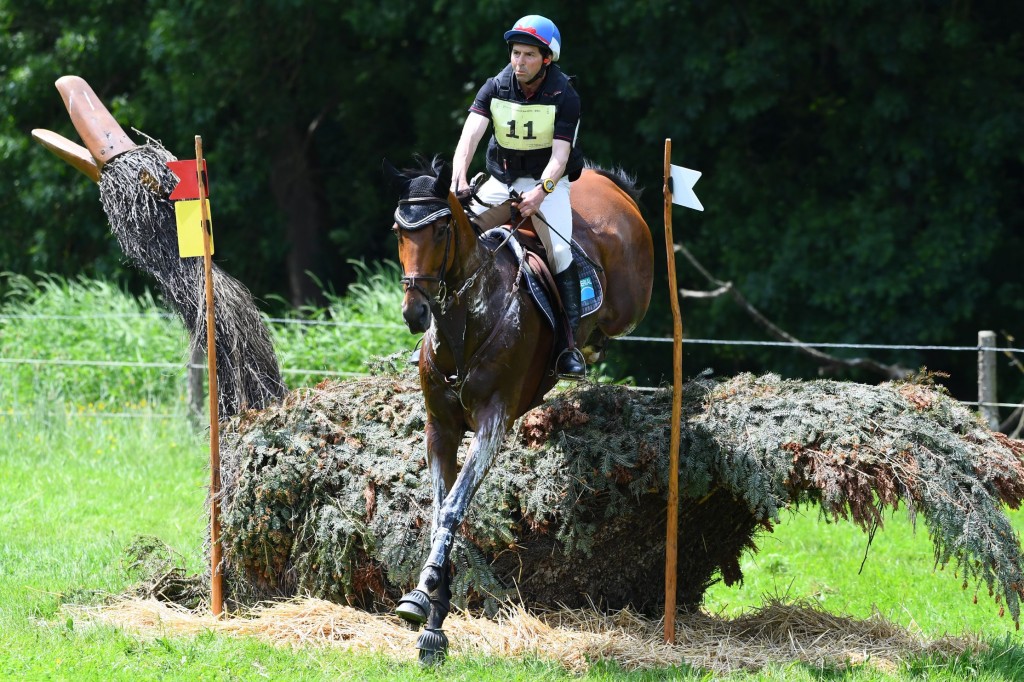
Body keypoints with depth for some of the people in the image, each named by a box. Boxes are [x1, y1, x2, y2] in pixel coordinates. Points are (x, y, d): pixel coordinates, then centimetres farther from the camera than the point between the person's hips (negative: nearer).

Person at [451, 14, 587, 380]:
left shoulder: (564, 97, -15)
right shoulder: (495, 88, -8)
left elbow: (559, 154, -22)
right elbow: (470, 134, -20)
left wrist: (541, 191, -40)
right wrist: (459, 179, -38)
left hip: (547, 181, -3)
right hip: (501, 181, 4)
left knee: (559, 250, -24)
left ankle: (569, 344, -21)